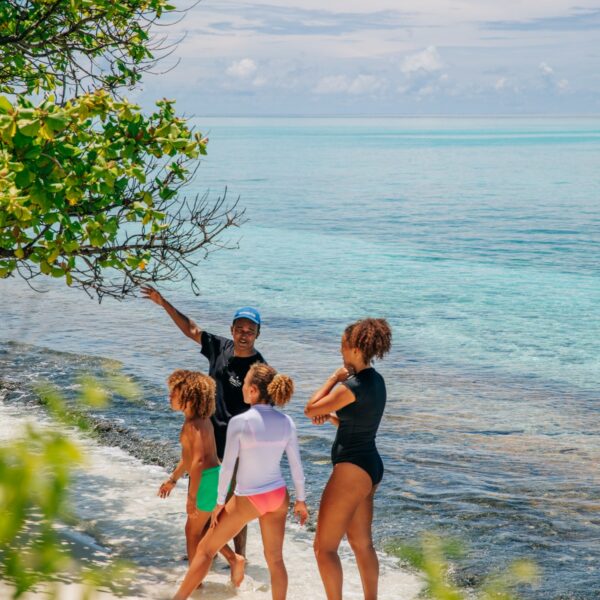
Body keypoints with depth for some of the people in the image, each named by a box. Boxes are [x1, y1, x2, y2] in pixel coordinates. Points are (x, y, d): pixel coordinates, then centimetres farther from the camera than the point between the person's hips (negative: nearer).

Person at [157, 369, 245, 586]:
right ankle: (234, 559, 22)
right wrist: (172, 479, 30)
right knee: (202, 529, 23)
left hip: (208, 479, -9)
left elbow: (198, 460, -28)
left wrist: (192, 497, -27)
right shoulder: (202, 419, 11)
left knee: (193, 531, 6)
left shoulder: (192, 424, -20)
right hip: (215, 477, 9)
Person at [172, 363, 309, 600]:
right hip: (278, 496, 4)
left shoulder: (239, 422, -18)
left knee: (205, 549, 12)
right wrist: (300, 500, 13)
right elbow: (296, 464, 1)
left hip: (248, 499, -4)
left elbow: (227, 466, -14)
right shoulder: (286, 422, -5)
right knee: (275, 558, 14)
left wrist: (219, 502, -3)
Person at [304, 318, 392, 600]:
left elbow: (310, 409, -10)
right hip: (371, 466, 10)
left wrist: (335, 377, -4)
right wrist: (330, 416, 2)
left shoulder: (352, 386, -21)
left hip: (352, 468, -10)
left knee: (324, 547, -1)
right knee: (362, 544, 19)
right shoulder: (376, 381, 7)